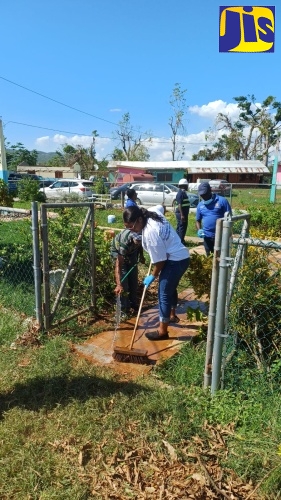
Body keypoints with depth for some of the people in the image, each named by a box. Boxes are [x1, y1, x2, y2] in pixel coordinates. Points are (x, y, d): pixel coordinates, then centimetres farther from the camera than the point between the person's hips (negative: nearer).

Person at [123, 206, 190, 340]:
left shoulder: (150, 232, -29)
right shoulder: (153, 214, -3)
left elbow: (160, 259, -23)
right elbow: (161, 206, 24)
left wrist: (153, 276, -7)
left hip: (175, 261, -10)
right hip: (181, 257, 10)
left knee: (164, 294, -2)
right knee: (170, 288, 26)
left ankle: (162, 330, 8)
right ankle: (172, 316, 47)